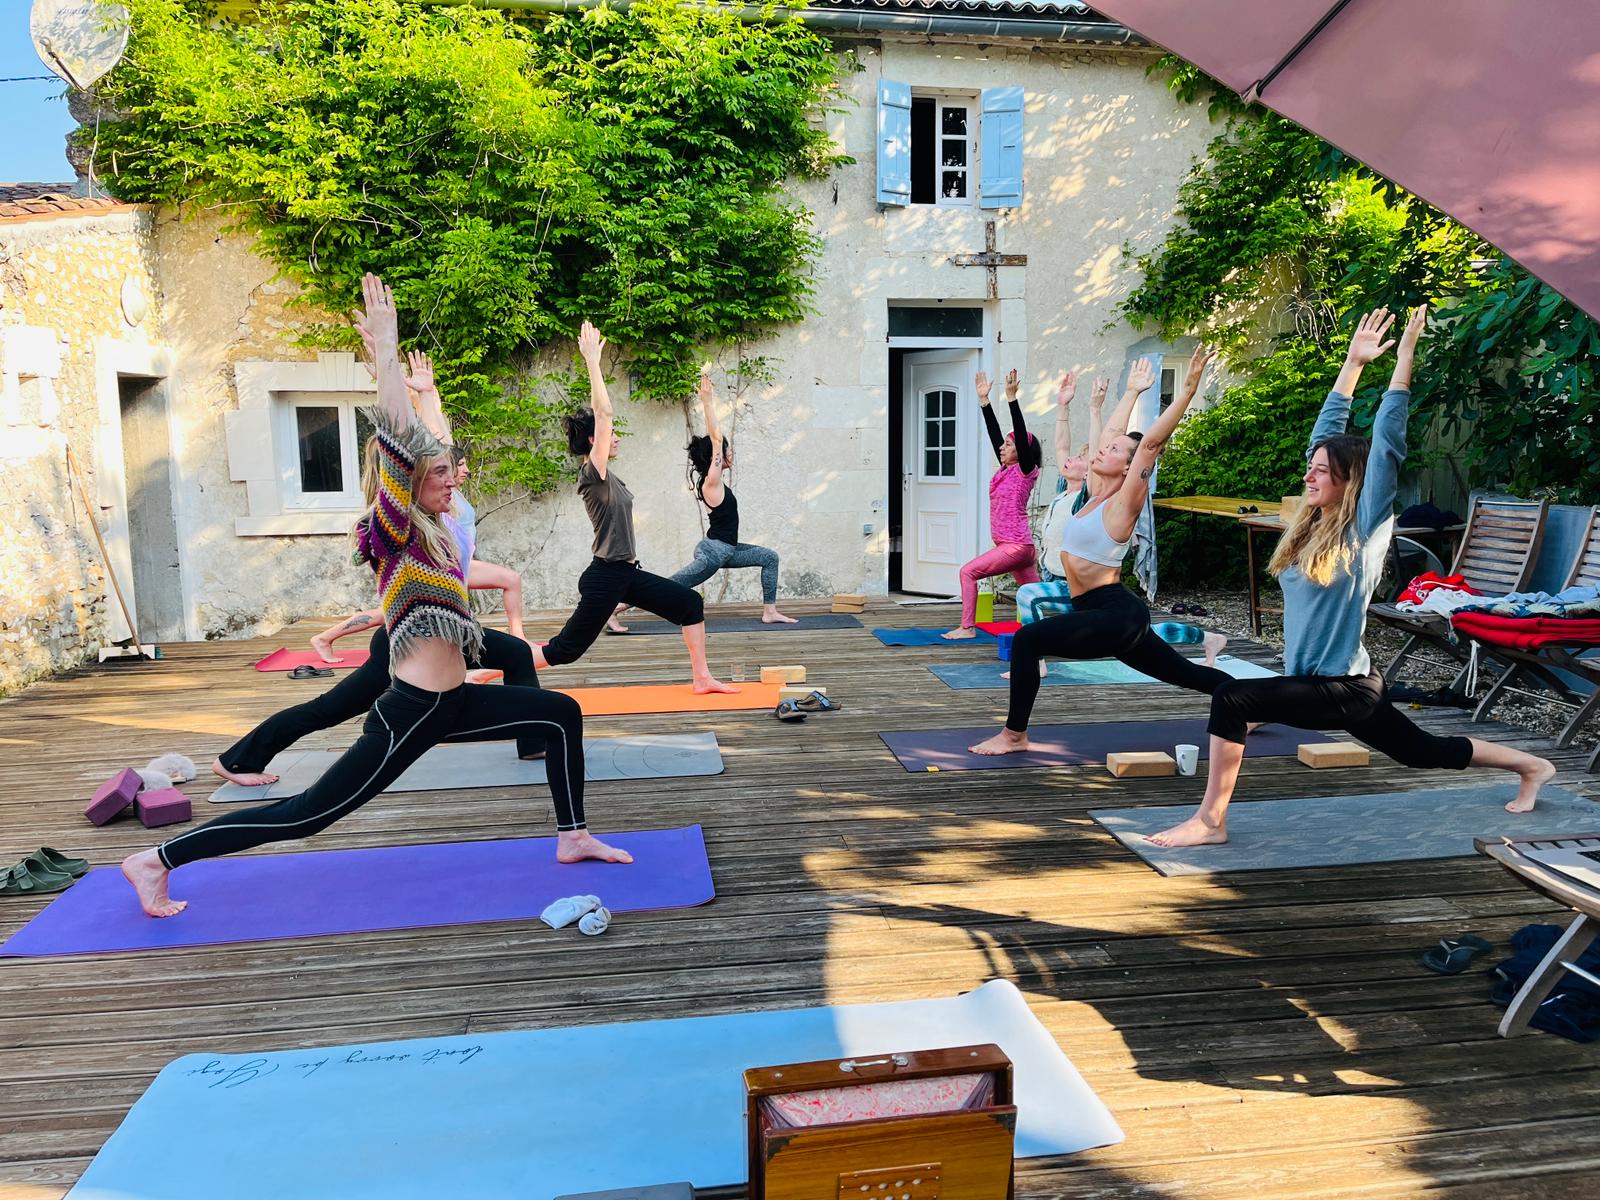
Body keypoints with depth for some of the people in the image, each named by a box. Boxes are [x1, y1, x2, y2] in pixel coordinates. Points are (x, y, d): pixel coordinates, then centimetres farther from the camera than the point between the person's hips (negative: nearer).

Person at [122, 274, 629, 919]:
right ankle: (155, 860, 9)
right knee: (308, 813, -3)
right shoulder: (394, 534, -12)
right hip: (412, 712, -9)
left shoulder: (430, 535, 10)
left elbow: (413, 440, 19)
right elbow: (397, 443, -25)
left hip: (450, 701, 9)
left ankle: (572, 838, 15)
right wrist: (386, 349, -22)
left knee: (562, 713, 10)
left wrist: (388, 356, 21)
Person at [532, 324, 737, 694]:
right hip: (604, 577, -9)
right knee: (566, 648, -3)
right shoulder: (593, 474, -13)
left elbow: (601, 415, 13)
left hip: (626, 574, 9)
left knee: (690, 602, 6)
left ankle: (702, 678, 11)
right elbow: (603, 415, -22)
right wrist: (592, 361, -20)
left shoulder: (607, 476, 10)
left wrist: (595, 361, 14)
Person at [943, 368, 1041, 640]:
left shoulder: (1026, 472, -8)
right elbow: (993, 433, 13)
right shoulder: (1005, 470, 11)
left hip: (1016, 546, -9)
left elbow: (1022, 434, -18)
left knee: (968, 572, -10)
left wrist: (1012, 398, -23)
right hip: (1012, 546, 9)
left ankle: (967, 627, -7)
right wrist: (984, 399, 12)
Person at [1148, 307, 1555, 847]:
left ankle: (1210, 821, -17)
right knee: (1426, 750, 25)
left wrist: (1404, 355, -16)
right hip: (1324, 684, 9)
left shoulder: (1366, 527, -13)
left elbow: (1387, 441, -18)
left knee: (1231, 698, -24)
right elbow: (1329, 430, 7)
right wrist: (1353, 361, 12)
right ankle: (1530, 765, 43)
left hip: (1345, 689, -9)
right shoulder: (1315, 521, 4)